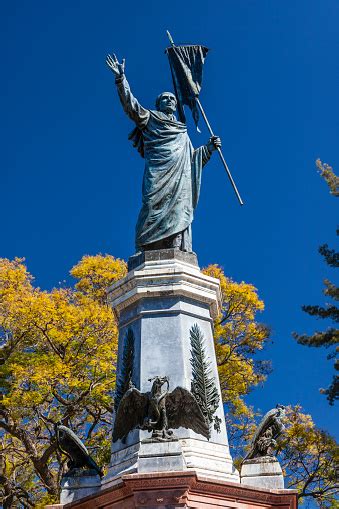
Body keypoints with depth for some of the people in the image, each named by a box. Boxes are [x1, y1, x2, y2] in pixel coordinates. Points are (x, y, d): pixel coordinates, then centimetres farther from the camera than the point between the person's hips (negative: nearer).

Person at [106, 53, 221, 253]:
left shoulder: (182, 132, 36)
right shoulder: (150, 118, 24)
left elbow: (192, 158, 36)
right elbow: (132, 106, 9)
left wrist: (209, 148, 24)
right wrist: (121, 78, 0)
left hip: (180, 176, 5)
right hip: (159, 172, -4)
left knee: (179, 210, -13)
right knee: (156, 207, -22)